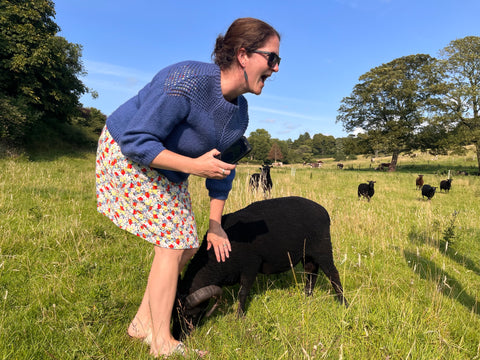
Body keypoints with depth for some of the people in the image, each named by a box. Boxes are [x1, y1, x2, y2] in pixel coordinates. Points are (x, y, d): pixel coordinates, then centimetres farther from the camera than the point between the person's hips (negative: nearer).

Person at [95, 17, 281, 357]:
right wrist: (194, 165, -33)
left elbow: (224, 166, 4)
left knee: (187, 245, 7)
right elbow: (137, 140, -29)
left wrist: (215, 224, 5)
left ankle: (144, 322, 24)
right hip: (127, 154, -8)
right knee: (172, 243, -12)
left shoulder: (240, 113, -5)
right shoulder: (186, 83, -31)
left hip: (167, 171, 8)